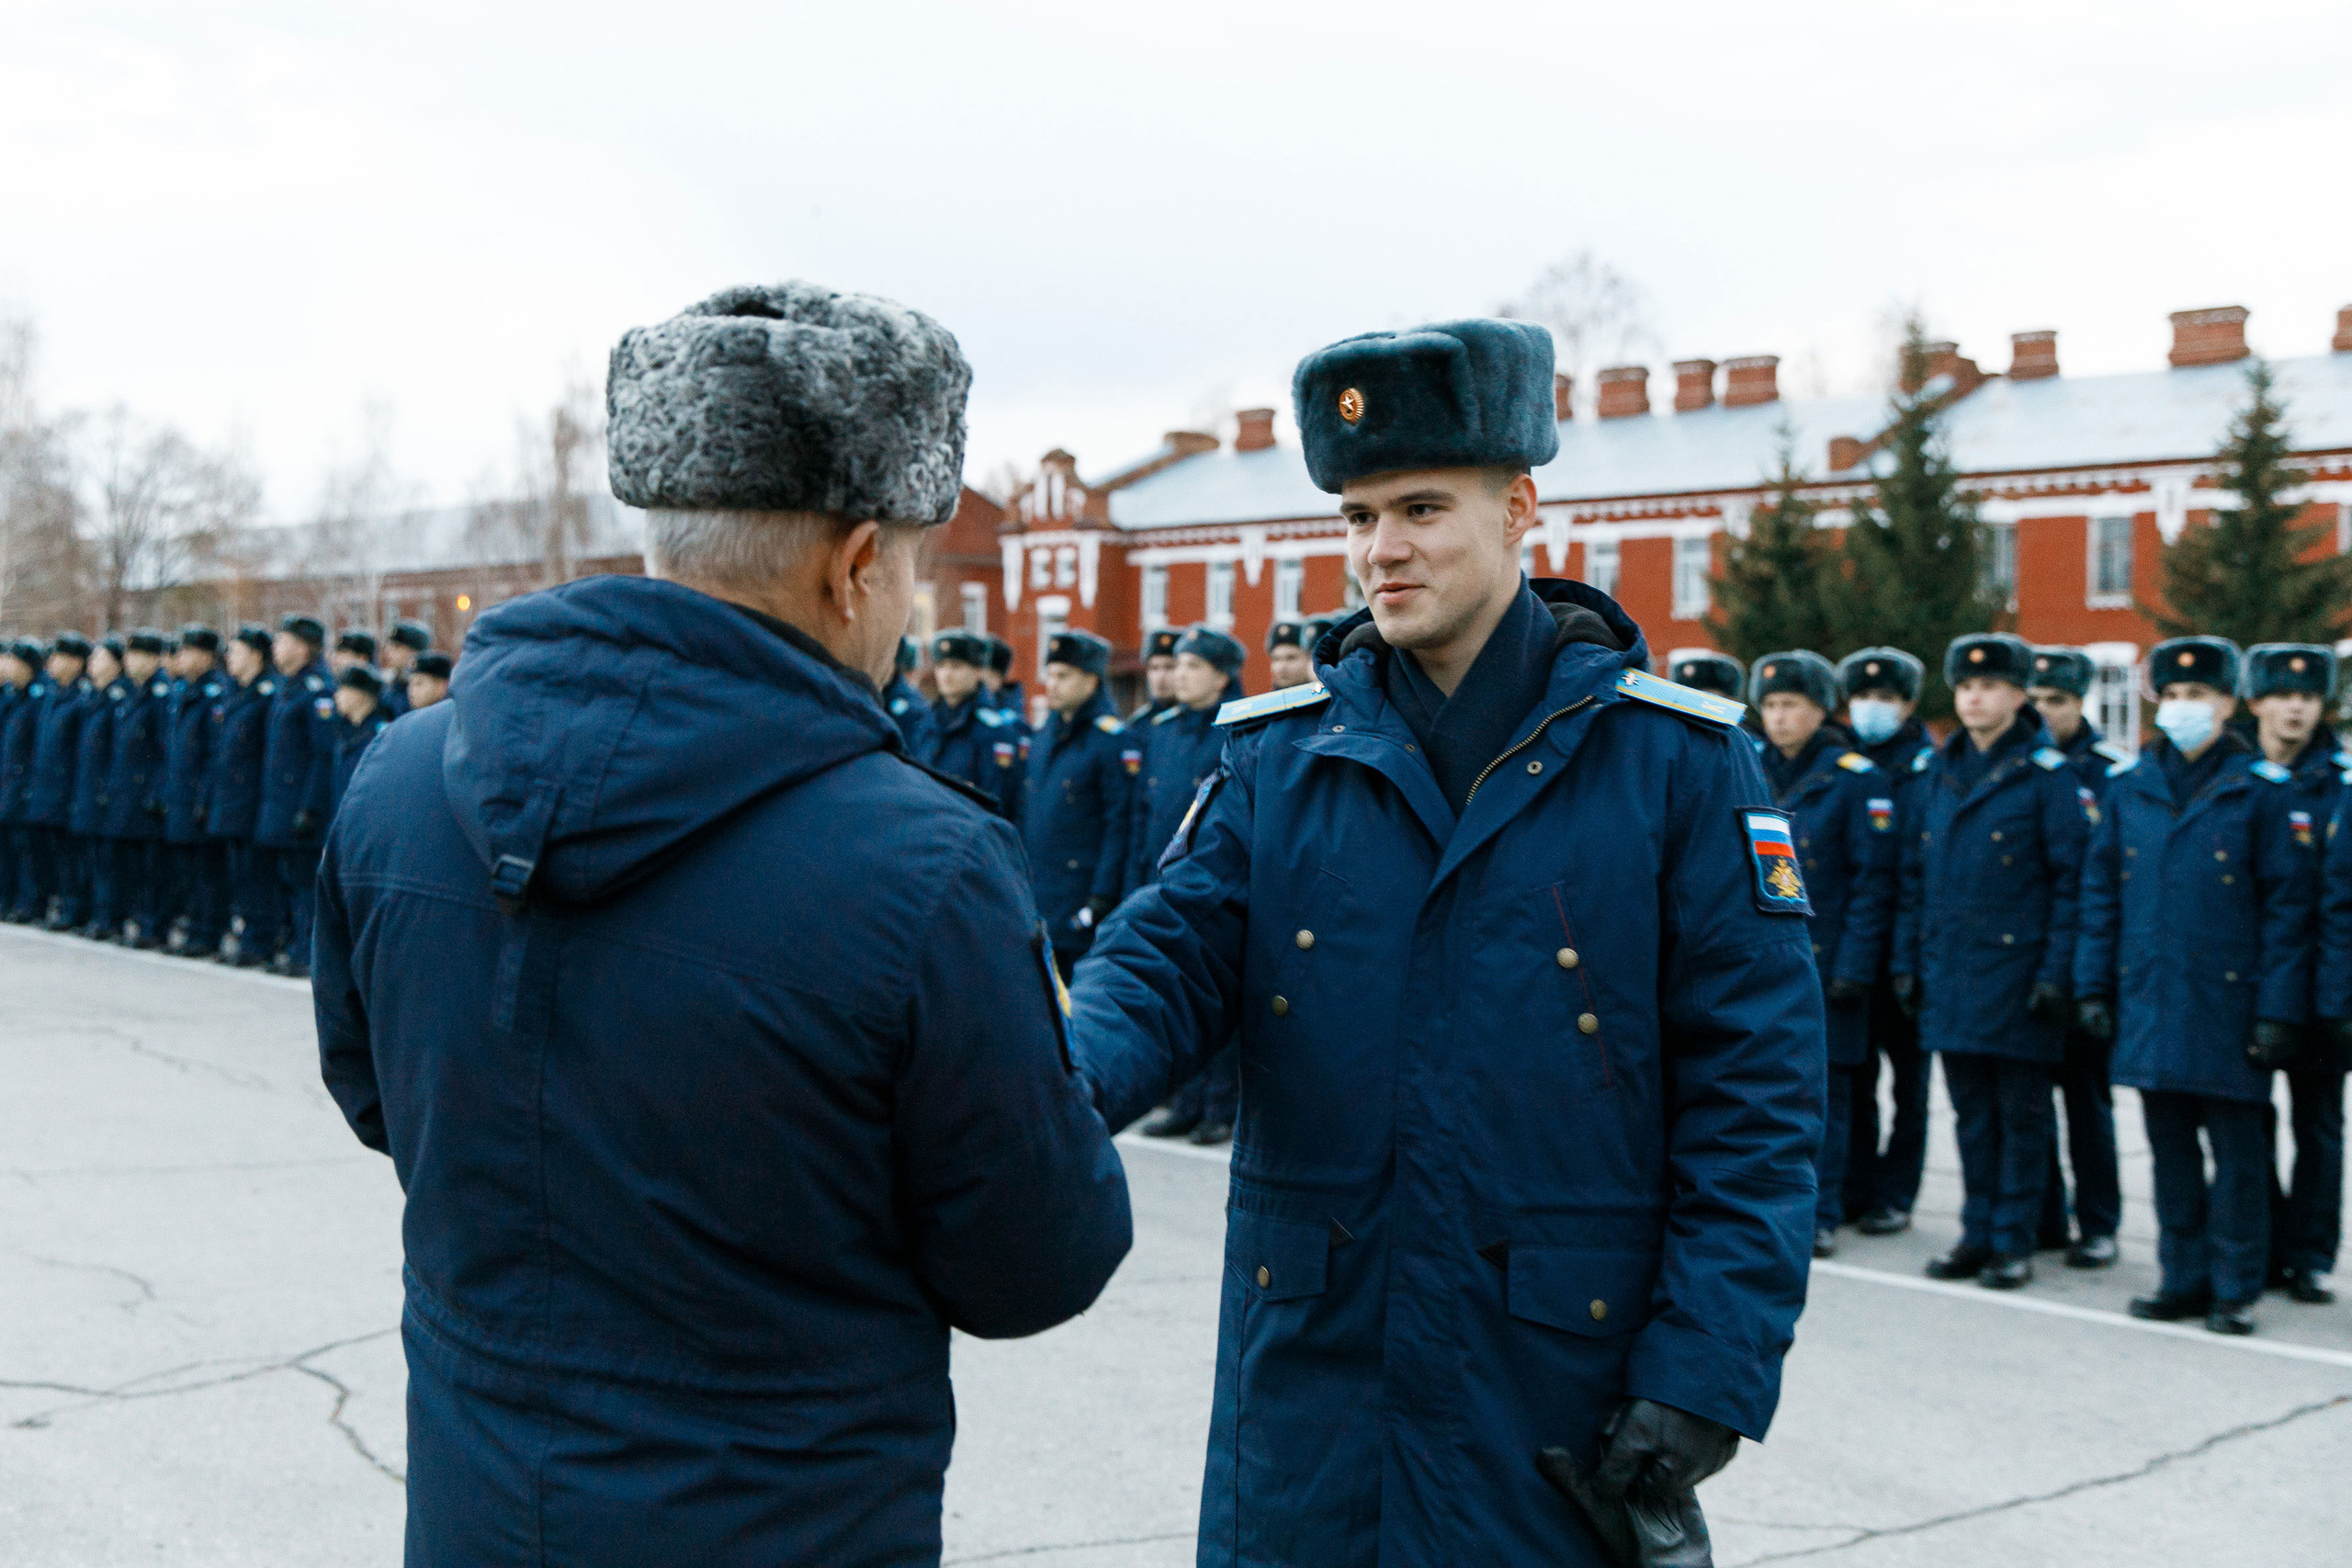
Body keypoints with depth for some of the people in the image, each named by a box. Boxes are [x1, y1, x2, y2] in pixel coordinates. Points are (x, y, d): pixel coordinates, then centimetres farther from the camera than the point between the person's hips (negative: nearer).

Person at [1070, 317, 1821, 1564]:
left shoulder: (1674, 759, -6)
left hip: (1563, 1405, -2)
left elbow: (1755, 1087, -7)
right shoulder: (1275, 756, 4)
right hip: (1306, 1391, 3)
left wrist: (1707, 1375, -13)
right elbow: (1166, 961, -2)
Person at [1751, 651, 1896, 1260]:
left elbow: (1873, 882, -7)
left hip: (1823, 962, -4)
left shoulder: (1857, 780, -5)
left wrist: (1854, 968, -13)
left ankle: (1821, 1214, 13)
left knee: (1823, 1092, 3)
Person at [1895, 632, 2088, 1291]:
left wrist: (2056, 974, -13)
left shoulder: (2046, 776, -6)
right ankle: (1978, 1234, 21)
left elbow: (2072, 883, -8)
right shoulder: (1936, 773, 10)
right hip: (1949, 977, 5)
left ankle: (2014, 1242, 12)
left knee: (2021, 1113, 4)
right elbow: (1914, 874, 15)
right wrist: (1906, 960, 10)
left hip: (2016, 975, -5)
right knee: (1971, 1113, 12)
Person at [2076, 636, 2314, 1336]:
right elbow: (2100, 891, 12)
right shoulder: (2130, 788, 8)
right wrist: (2093, 984, 6)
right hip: (2150, 1001, 4)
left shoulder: (2263, 789, -3)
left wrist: (2278, 1010, -8)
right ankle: (2184, 1277, 21)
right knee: (2170, 1147, 10)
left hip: (2227, 1002, -4)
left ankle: (2236, 1290, 13)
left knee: (2235, 1148, 3)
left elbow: (2289, 904, -4)